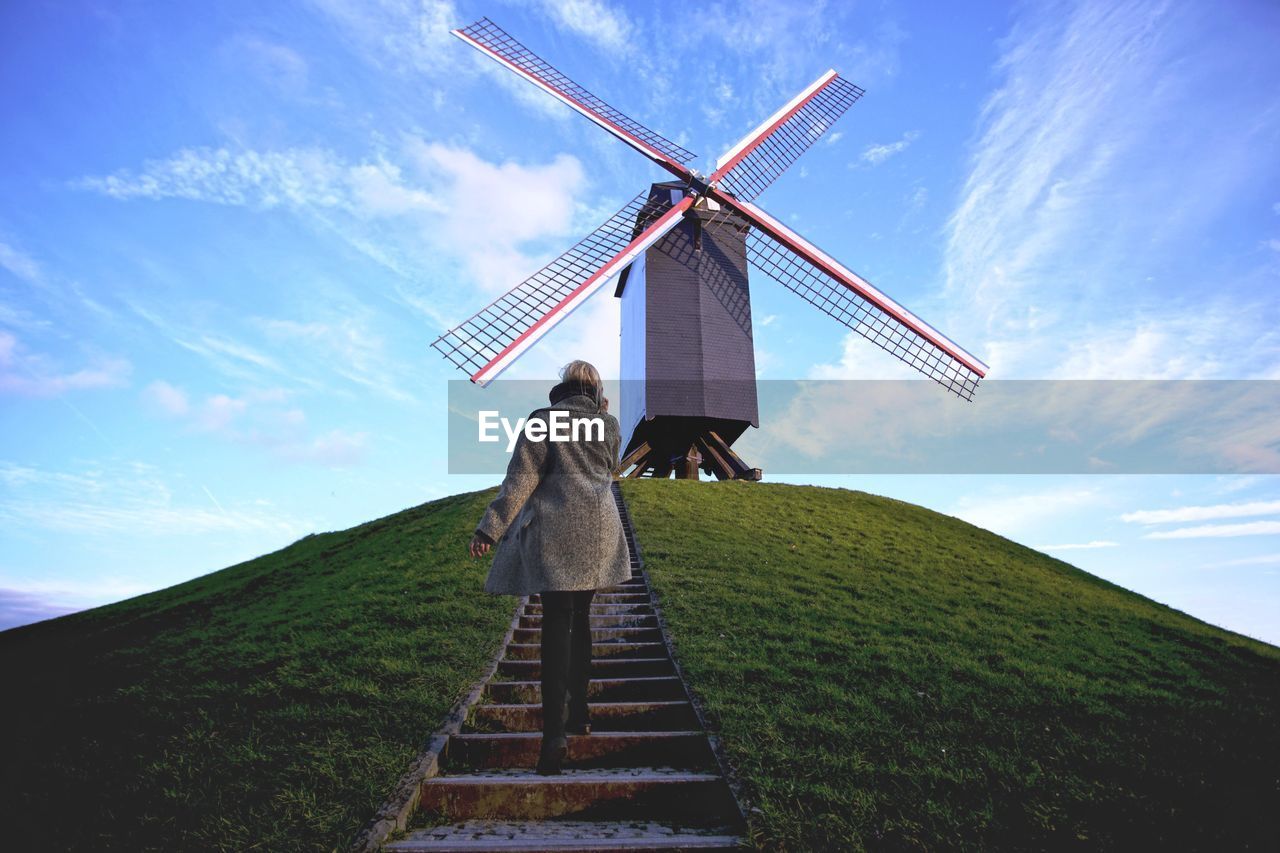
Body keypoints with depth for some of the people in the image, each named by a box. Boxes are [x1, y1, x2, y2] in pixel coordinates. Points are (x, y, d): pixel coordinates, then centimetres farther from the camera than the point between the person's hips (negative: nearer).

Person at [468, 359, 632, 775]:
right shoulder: (609, 425, 8)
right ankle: (578, 712, 25)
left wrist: (489, 529, -9)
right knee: (579, 618, 16)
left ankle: (555, 730, -12)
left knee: (557, 624, -5)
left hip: (555, 536, -4)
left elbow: (520, 480, -10)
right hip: (598, 535, 4)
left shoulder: (542, 420, -4)